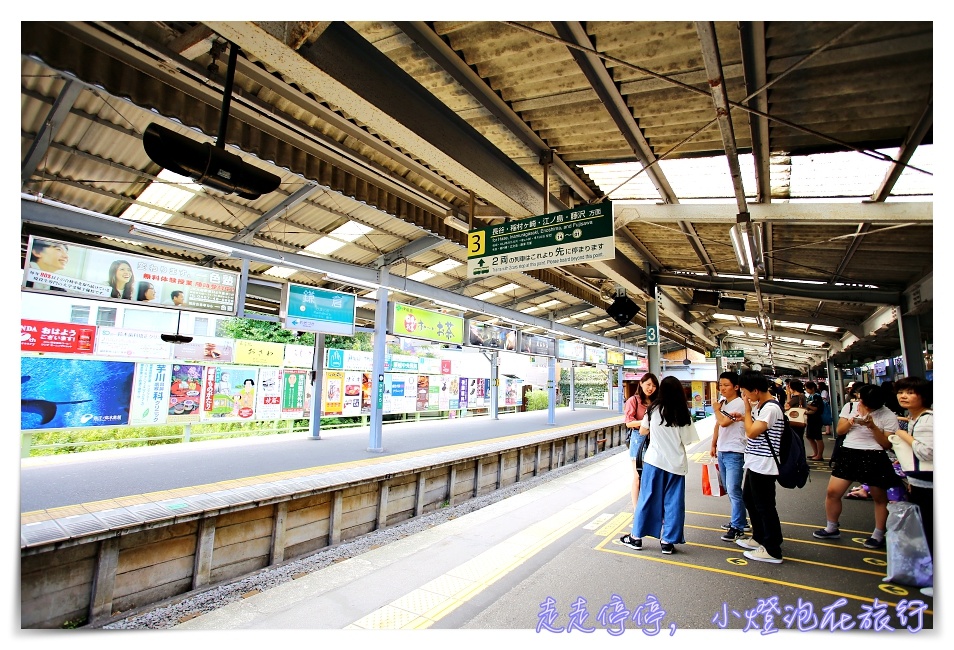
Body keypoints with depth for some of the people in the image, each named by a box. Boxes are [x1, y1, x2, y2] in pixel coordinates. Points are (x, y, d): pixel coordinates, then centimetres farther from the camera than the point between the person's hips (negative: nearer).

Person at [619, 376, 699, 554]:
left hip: (654, 460, 0)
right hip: (676, 464, 0)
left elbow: (642, 431, 7)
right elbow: (687, 441, -2)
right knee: (673, 503, 9)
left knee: (647, 499, 8)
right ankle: (668, 541, 15)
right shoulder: (684, 414, -4)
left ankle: (636, 537, 16)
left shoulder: (653, 409, -4)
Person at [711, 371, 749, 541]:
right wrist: (713, 445, 16)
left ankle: (737, 528, 4)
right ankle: (739, 520, 31)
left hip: (734, 452, -8)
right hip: (721, 451, 8)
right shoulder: (722, 402, 10)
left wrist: (716, 409, -5)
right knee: (729, 489, 17)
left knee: (733, 490, -6)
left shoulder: (739, 404, -14)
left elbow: (724, 422, -22)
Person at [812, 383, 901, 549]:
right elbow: (839, 430, 7)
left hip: (874, 458, -3)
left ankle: (878, 535, 29)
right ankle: (831, 529, 19)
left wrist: (873, 427, -18)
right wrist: (851, 421, -11)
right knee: (832, 492, 1)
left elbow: (887, 444, -7)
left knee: (880, 498, 10)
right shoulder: (850, 407, 6)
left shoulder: (888, 416, -4)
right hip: (848, 454, 3)